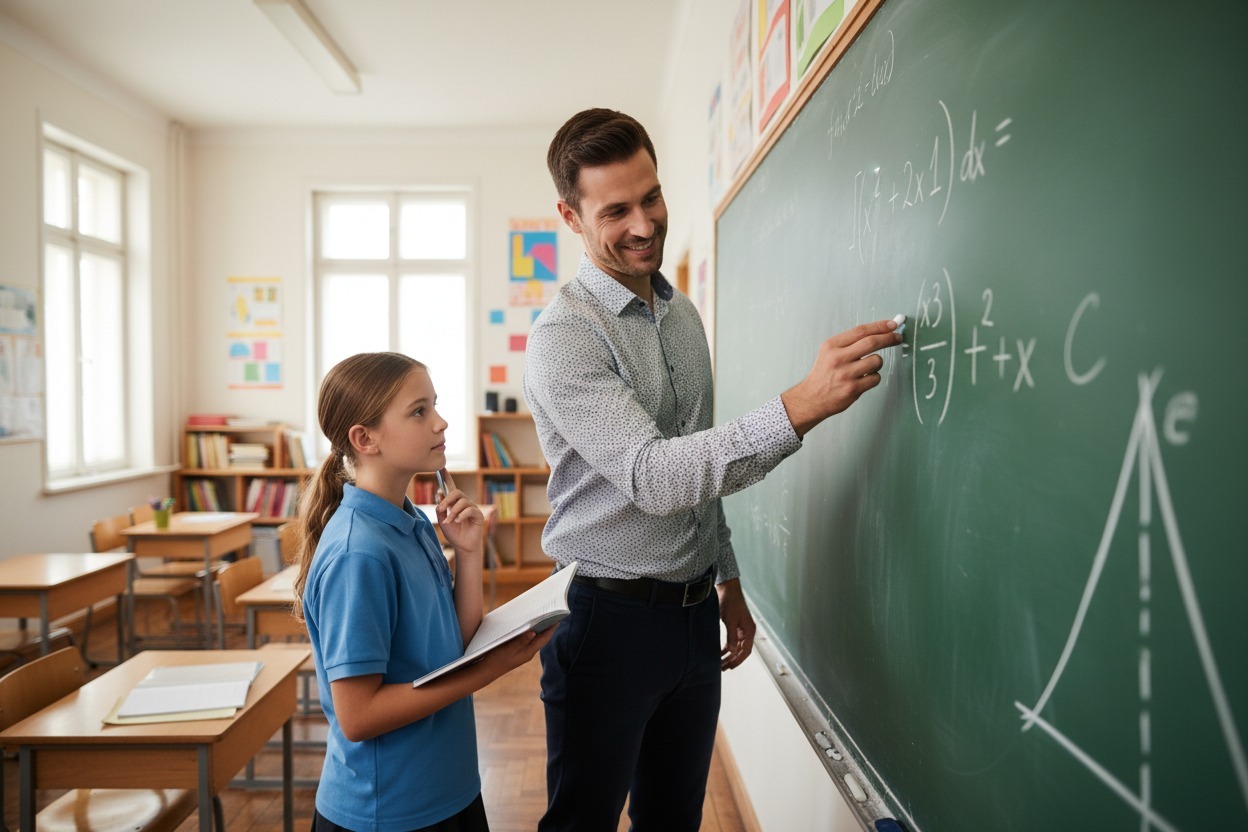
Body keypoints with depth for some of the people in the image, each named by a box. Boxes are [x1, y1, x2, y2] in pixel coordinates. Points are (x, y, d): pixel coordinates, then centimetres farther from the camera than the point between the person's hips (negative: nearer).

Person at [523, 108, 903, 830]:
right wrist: (803, 404, -36)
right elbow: (652, 476, -29)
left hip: (695, 610, 7)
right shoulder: (563, 337, -17)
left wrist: (728, 581, 17)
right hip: (609, 616, -6)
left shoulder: (683, 314, 8)